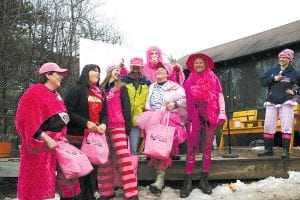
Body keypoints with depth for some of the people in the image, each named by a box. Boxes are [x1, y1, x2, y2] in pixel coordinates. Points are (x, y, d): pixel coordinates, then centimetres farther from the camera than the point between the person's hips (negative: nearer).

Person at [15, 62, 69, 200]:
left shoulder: (55, 95, 17)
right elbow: (30, 121, -19)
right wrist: (46, 139, -23)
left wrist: (60, 137, 11)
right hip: (40, 145, -8)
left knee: (47, 180, 12)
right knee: (37, 182, -4)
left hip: (54, 144, 8)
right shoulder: (35, 92, -11)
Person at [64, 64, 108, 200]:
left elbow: (104, 113, 17)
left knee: (93, 168, 12)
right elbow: (68, 111, -13)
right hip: (78, 137, -7)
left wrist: (103, 124, -6)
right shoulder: (76, 90, -5)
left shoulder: (100, 93, 17)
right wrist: (86, 123, -20)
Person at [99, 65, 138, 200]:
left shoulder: (121, 87, 8)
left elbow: (126, 108, 3)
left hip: (117, 126, -3)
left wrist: (128, 128, -4)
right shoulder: (101, 88, 17)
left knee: (124, 158, -12)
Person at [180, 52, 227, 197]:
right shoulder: (189, 81, 11)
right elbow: (185, 100, 10)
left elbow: (220, 95, 5)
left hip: (210, 115, 0)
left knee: (207, 148, 5)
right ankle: (187, 182, -4)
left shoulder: (213, 78, 10)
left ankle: (204, 180, 11)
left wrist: (222, 112, -5)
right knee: (191, 149, -5)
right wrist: (186, 116, 4)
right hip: (195, 116, 0)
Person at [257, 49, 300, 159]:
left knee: (286, 127, -7)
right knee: (268, 127, 0)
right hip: (271, 103, 3)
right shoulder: (272, 70, 10)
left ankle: (286, 151, -4)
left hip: (286, 103, -3)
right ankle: (268, 149, 8)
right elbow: (262, 81, 4)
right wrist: (273, 78, -9)